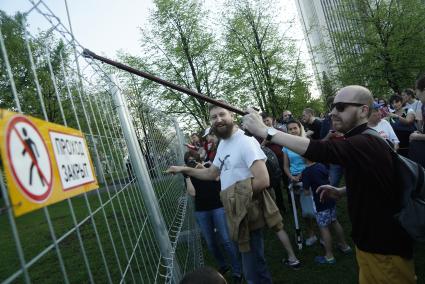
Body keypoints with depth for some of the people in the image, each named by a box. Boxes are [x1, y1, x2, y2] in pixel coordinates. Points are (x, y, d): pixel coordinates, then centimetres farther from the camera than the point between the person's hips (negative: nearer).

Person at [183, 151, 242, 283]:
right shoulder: (189, 176, 5)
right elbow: (192, 193, -9)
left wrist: (203, 168, -16)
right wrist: (187, 176, -11)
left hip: (218, 207, -2)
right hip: (201, 212, 2)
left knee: (226, 240, -6)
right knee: (210, 243, 6)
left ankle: (237, 271, 6)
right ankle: (223, 265, 28)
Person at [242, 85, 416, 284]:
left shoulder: (365, 143, -26)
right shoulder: (366, 141, 7)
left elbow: (318, 150, -41)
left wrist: (265, 131, -41)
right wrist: (341, 191, 4)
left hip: (385, 246, -9)